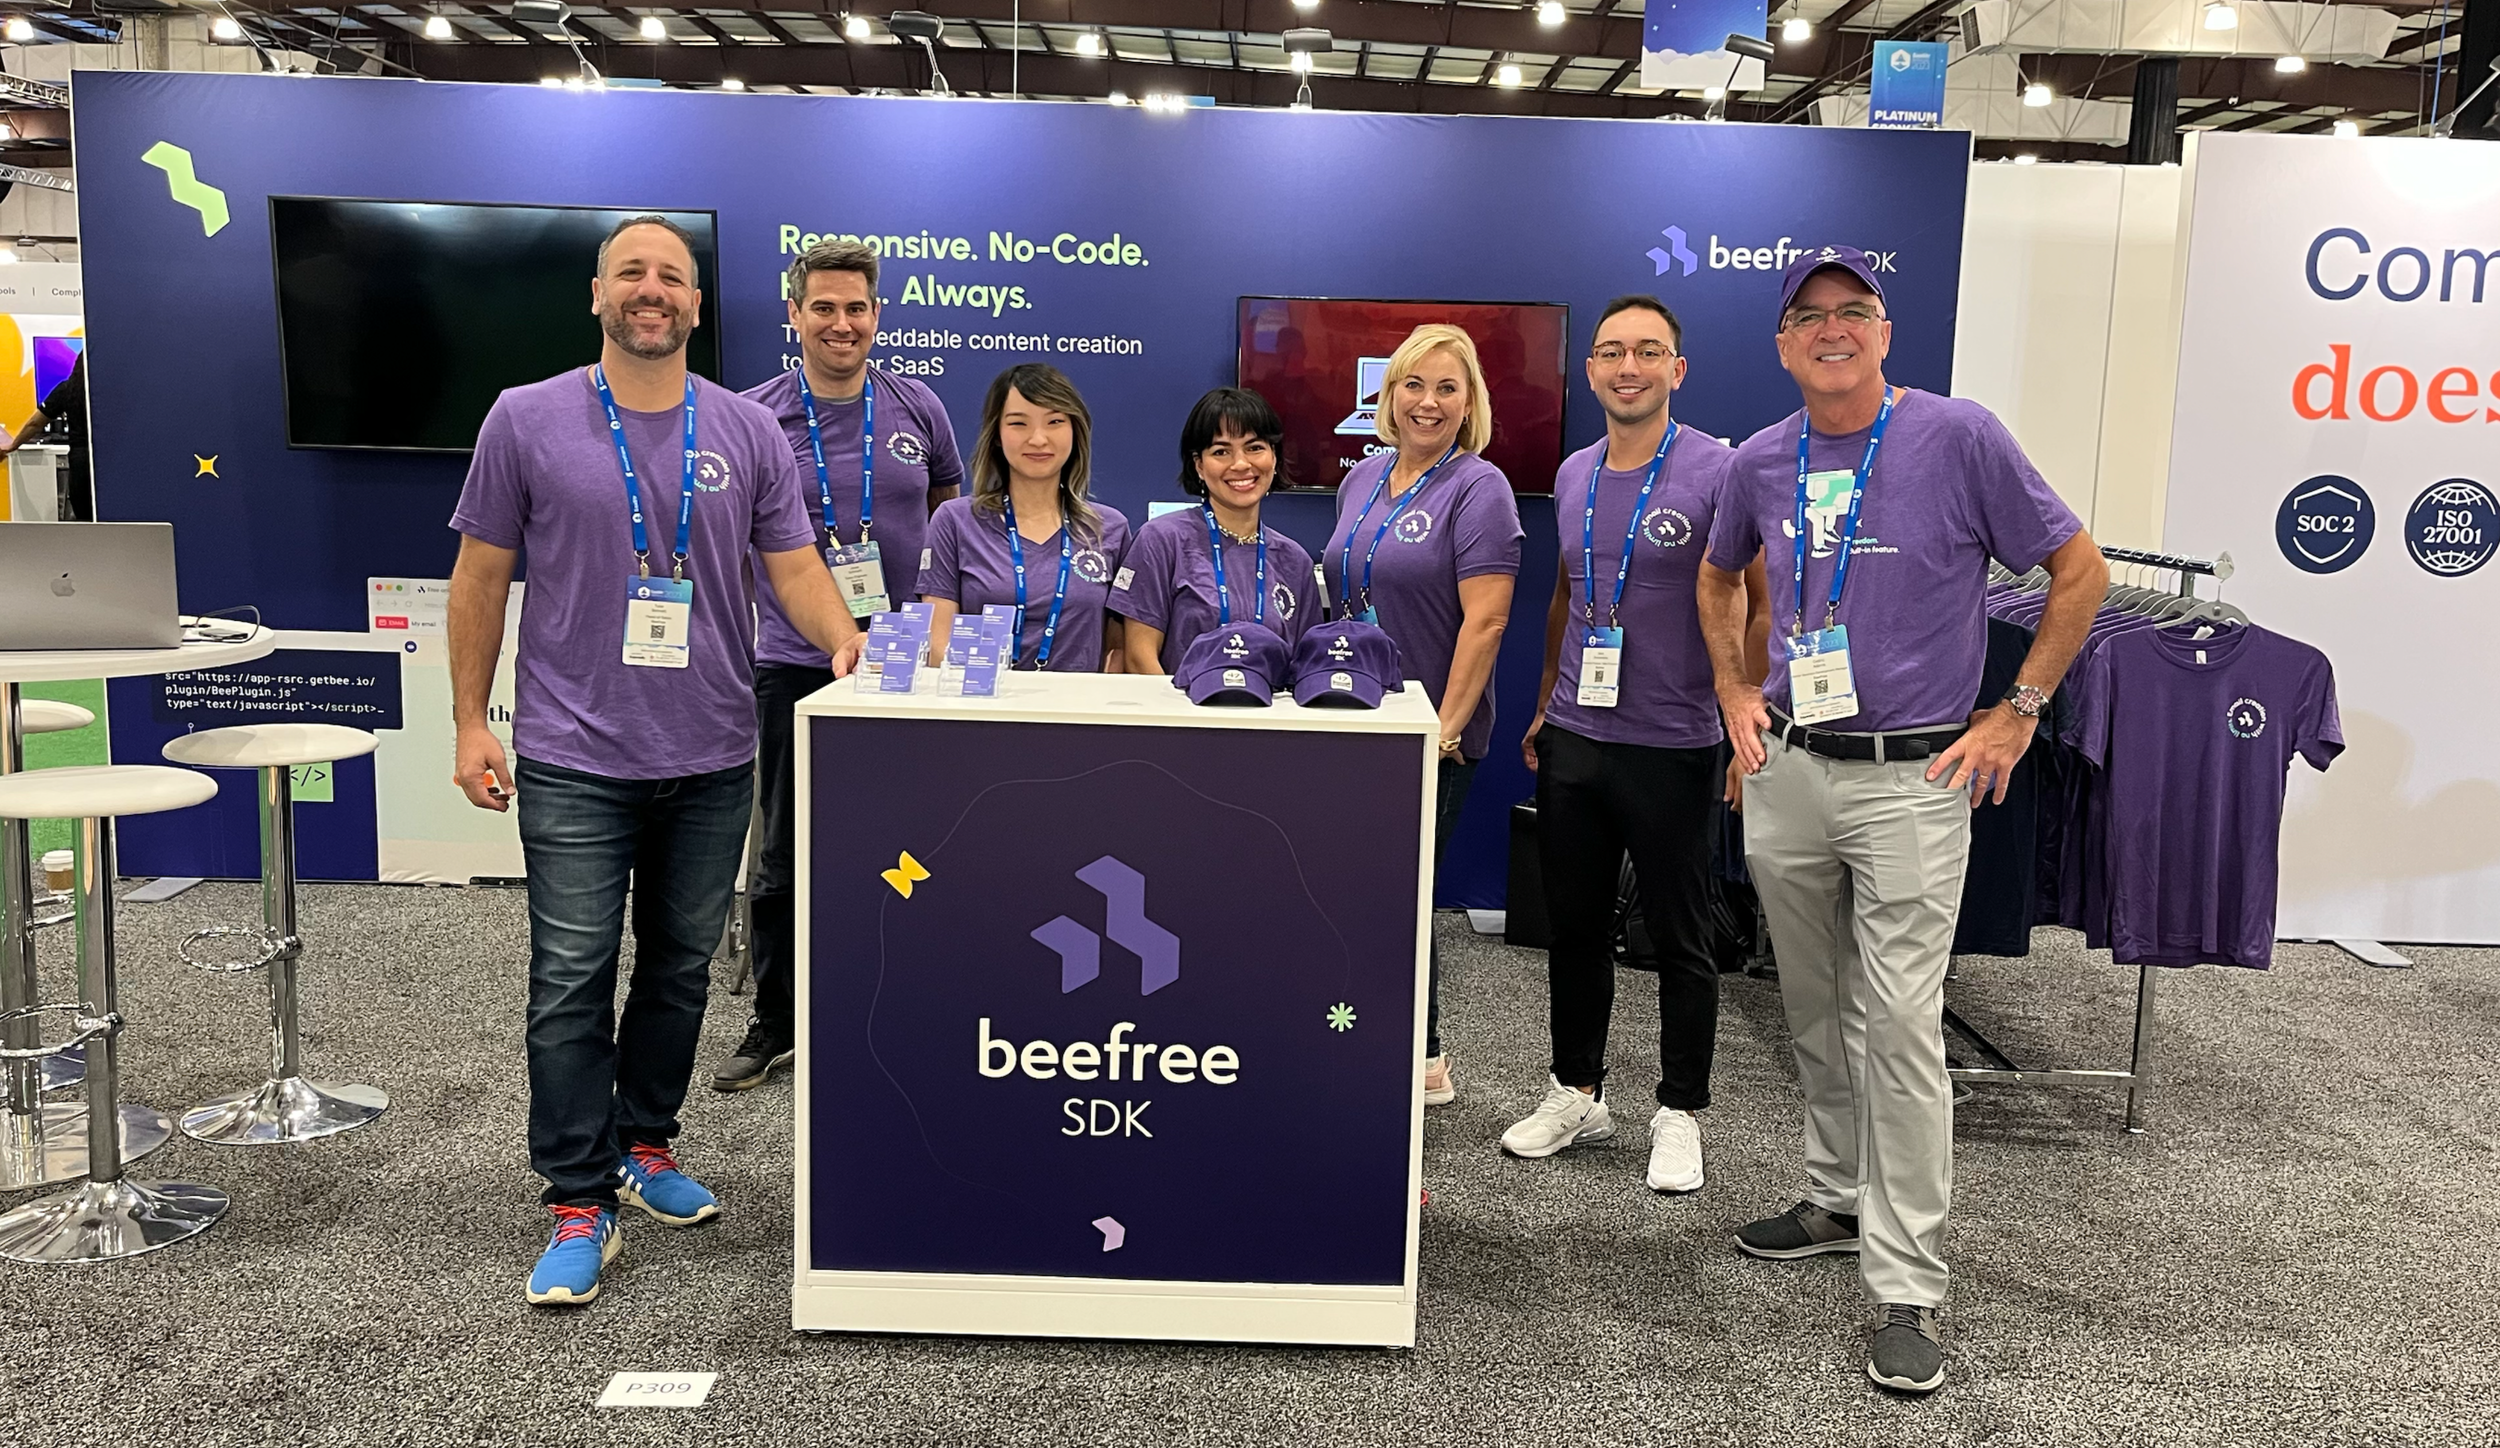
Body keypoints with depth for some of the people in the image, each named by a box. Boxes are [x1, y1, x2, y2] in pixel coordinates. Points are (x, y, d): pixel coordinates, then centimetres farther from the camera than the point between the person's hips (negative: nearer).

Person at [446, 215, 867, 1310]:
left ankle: (644, 1145, 32)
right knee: (571, 984, -3)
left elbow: (795, 568, 2)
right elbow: (481, 579, 4)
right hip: (575, 760, -2)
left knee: (681, 969, 14)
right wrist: (470, 723, 0)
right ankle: (579, 1200, 7)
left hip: (711, 758, 3)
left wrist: (847, 643, -18)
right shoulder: (527, 421, 0)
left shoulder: (747, 432, 5)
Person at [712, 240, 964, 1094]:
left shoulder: (918, 409, 3)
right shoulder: (756, 417, -2)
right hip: (794, 662, -1)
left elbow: (951, 508, 16)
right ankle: (773, 1024, 20)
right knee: (782, 855, 6)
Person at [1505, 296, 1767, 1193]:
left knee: (1679, 941, 6)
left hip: (1672, 748, -5)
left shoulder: (1717, 472, -9)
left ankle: (1680, 1113, 19)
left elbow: (1766, 603, -8)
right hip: (1573, 741, 6)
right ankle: (1577, 1092, 28)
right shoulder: (1573, 476, 9)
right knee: (1575, 927, 14)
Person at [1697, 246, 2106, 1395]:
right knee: (1814, 1011, 15)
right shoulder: (1761, 462, 5)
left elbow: (2078, 570, -1)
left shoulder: (1959, 438, -8)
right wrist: (1734, 694, 13)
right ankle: (1840, 1199, 34)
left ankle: (1907, 1288, 0)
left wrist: (2017, 713, -4)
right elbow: (1718, 578, 24)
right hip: (1786, 772, 5)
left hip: (1912, 779, -5)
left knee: (1900, 1024, -8)